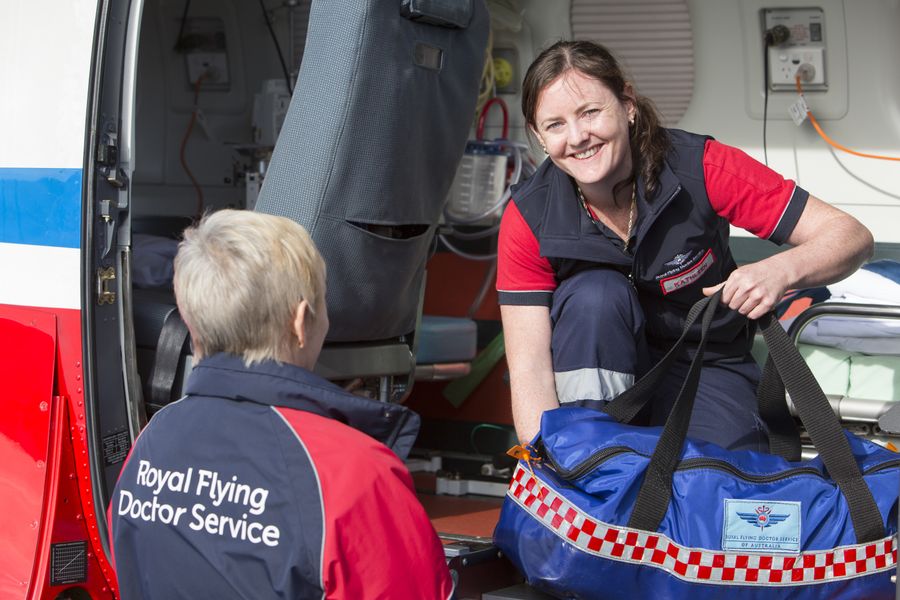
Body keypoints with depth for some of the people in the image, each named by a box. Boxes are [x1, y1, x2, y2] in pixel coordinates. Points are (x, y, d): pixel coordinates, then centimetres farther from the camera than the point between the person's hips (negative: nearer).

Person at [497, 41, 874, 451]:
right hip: (597, 368, 0)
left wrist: (781, 271, -42)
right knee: (596, 293, -30)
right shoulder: (529, 217, -18)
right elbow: (529, 366, -22)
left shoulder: (699, 168, -21)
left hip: (706, 367, 0)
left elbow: (850, 236, -20)